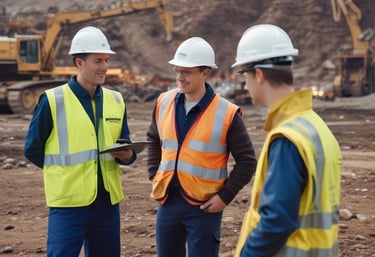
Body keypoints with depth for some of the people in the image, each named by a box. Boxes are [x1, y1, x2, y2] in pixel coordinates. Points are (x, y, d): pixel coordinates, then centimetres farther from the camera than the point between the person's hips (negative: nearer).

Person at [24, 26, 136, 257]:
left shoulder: (116, 101, 8)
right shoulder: (53, 100, -7)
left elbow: (126, 147, 13)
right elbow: (33, 149, -1)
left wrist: (128, 155, -9)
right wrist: (66, 169, 4)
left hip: (108, 201, 5)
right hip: (68, 203, -5)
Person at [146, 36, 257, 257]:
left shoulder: (227, 114, -12)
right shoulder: (164, 103, 3)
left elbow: (247, 160, -5)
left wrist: (225, 196, -11)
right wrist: (154, 175, 10)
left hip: (204, 206, -5)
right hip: (168, 202, 5)